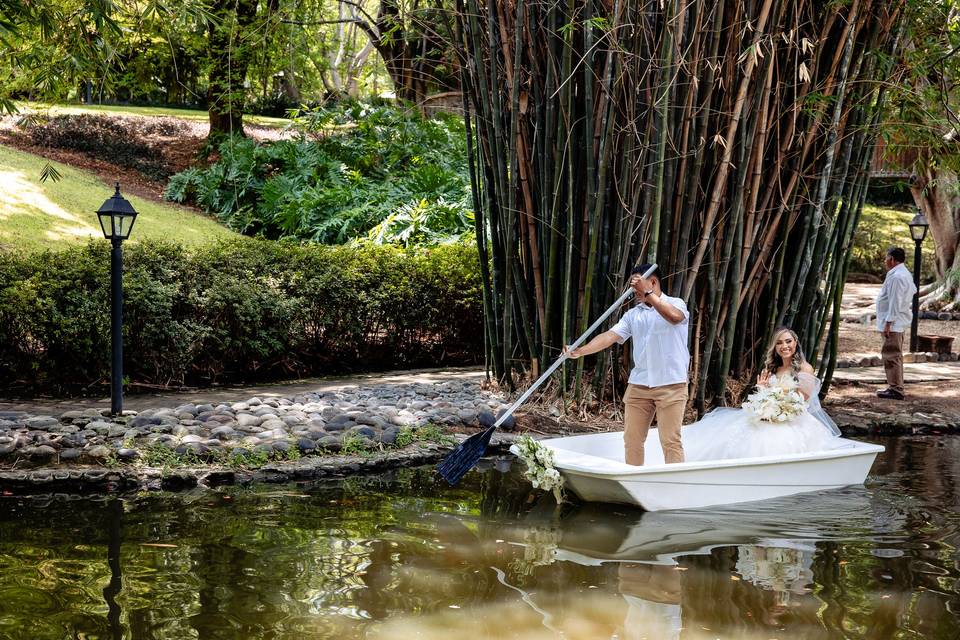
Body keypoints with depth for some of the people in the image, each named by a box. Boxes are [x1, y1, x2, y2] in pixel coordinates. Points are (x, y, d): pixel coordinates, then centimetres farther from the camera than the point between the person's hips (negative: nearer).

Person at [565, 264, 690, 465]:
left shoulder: (675, 304, 1)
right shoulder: (632, 315, 14)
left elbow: (675, 317, -24)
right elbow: (610, 336, 2)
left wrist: (648, 293, -27)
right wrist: (580, 351, -12)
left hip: (671, 384, -5)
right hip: (638, 385, 5)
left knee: (670, 440, -7)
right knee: (632, 439, 6)